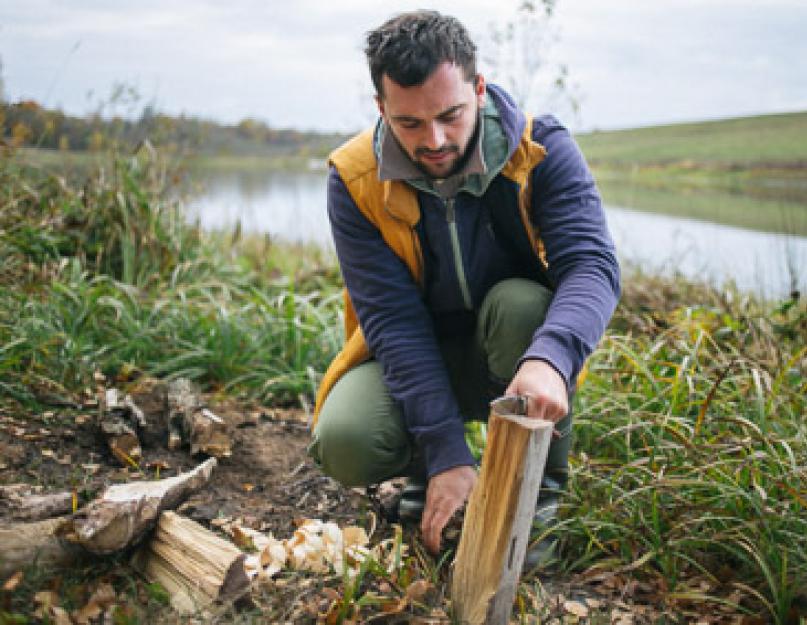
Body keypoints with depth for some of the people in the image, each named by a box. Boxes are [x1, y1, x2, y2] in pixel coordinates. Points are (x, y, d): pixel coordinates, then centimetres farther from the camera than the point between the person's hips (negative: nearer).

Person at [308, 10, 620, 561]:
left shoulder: (541, 148, -18)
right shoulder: (355, 180, -18)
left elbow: (592, 263, -30)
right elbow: (393, 322, -22)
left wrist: (549, 359, -52)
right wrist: (446, 454, -30)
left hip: (515, 353, 0)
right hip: (416, 356, 0)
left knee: (522, 303, -35)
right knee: (344, 444, -28)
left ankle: (541, 483, -10)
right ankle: (425, 472, 9)